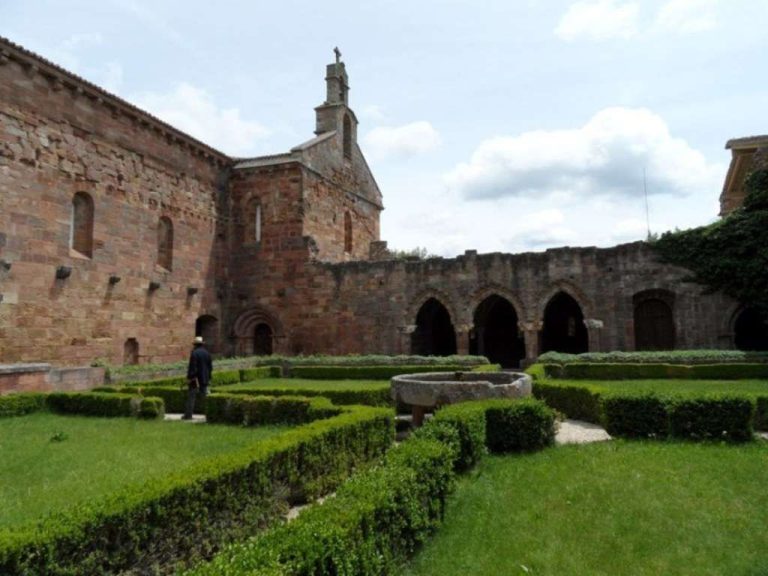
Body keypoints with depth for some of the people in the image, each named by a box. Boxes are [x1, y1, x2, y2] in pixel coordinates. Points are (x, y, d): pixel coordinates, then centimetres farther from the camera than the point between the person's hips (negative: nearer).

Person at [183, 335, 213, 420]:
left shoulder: (194, 353, -12)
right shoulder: (207, 353, 8)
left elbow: (192, 367, -15)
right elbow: (210, 366, 12)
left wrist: (189, 378, -10)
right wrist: (208, 377, 19)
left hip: (195, 379, -6)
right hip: (205, 379, 6)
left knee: (191, 397, -2)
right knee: (204, 396, 10)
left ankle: (188, 415, -2)